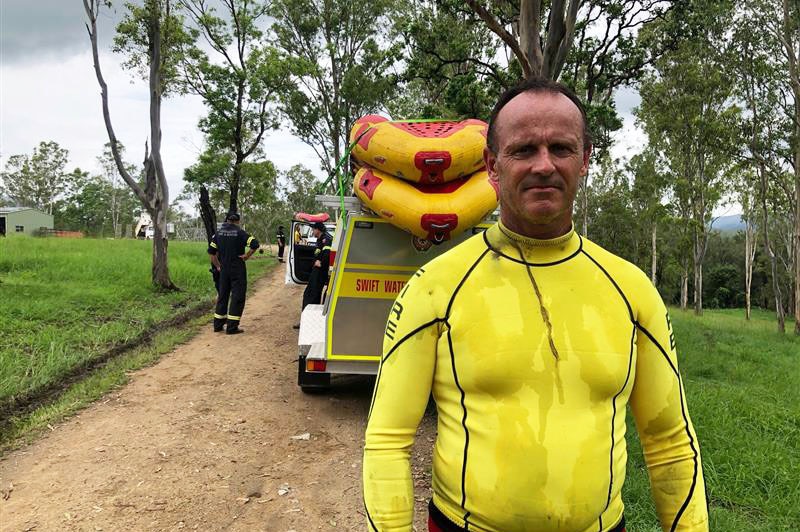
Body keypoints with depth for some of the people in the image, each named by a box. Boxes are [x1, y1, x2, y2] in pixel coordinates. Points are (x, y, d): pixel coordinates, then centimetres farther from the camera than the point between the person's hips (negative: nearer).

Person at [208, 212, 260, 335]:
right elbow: (255, 244, -21)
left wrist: (218, 266, 13)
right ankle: (232, 327, -2)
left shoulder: (218, 233, 6)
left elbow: (211, 252, 7)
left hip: (224, 269, 5)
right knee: (237, 297, 0)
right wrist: (247, 256, -9)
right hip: (238, 269, -5)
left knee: (222, 296, 15)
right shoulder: (239, 232, -10)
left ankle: (218, 325, 20)